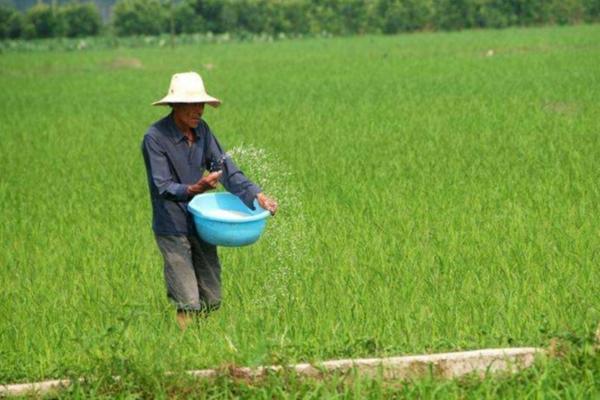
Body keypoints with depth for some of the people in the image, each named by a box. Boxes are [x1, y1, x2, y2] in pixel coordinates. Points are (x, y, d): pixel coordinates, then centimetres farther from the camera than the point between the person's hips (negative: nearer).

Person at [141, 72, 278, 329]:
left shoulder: (201, 129, 3)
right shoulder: (155, 138, -16)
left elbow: (226, 167, 3)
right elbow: (163, 188, -20)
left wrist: (256, 195, -10)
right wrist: (196, 189, -38)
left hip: (201, 224, 6)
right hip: (172, 228, -6)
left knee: (212, 302, 9)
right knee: (189, 305, -10)